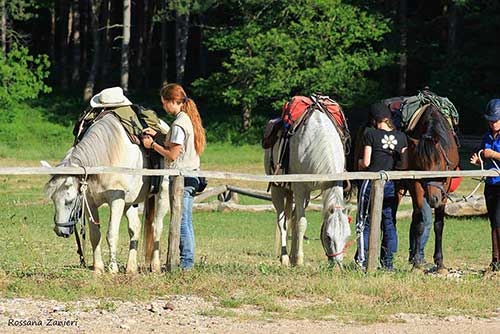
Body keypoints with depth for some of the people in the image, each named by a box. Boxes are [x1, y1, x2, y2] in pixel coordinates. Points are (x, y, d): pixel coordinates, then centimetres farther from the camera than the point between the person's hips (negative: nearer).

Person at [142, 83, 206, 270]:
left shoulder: (179, 124, -16)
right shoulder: (189, 119, 13)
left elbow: (173, 154, -16)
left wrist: (153, 145, -5)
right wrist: (157, 137, 14)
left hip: (181, 178, -10)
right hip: (191, 176, 10)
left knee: (181, 220, -5)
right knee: (185, 221, 13)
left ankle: (186, 262, -4)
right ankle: (187, 260, 16)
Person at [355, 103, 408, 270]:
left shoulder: (371, 134, -8)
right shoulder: (401, 136, 4)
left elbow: (365, 163, -10)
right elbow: (405, 165, 3)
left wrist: (359, 162, 11)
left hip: (371, 183, -4)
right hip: (392, 186, 4)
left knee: (365, 223, 5)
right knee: (389, 223, 12)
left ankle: (362, 260, 1)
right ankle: (388, 261, 11)